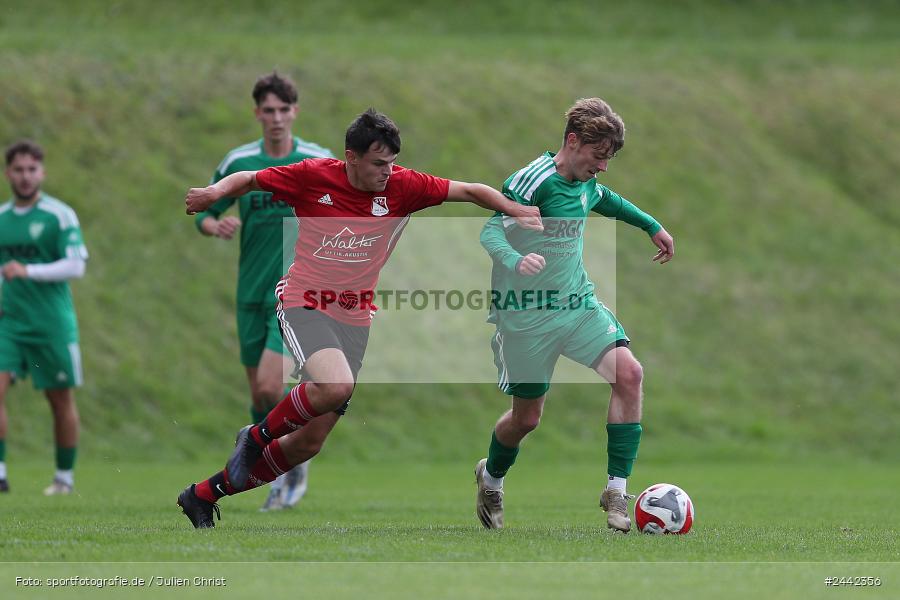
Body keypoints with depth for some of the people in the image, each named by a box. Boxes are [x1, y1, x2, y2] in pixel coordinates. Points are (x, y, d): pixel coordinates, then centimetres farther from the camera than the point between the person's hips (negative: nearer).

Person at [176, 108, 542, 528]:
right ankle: (258, 436, -7)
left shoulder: (401, 187, -4)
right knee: (336, 385, -35)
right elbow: (248, 180, 3)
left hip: (354, 319, 4)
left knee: (309, 443, 2)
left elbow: (468, 191, 0)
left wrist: (513, 210, -15)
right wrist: (216, 191, -17)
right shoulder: (313, 177, -9)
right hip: (304, 305, -4)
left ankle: (203, 495, 19)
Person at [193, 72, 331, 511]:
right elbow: (204, 214, 11)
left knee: (271, 385, -19)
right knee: (259, 395, 6)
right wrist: (215, 225, -11)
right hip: (252, 293, 3)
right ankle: (281, 479, 23)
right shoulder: (237, 162, 3)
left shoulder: (321, 162, -3)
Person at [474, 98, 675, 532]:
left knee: (628, 373, -17)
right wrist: (514, 260, -44)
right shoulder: (534, 180, -18)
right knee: (527, 416, 4)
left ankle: (616, 490, -13)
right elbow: (491, 230, -24)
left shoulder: (585, 185, 7)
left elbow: (608, 201, 32)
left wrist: (652, 226, 35)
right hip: (527, 313, -6)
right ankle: (490, 480, 38)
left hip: (578, 303, 6)